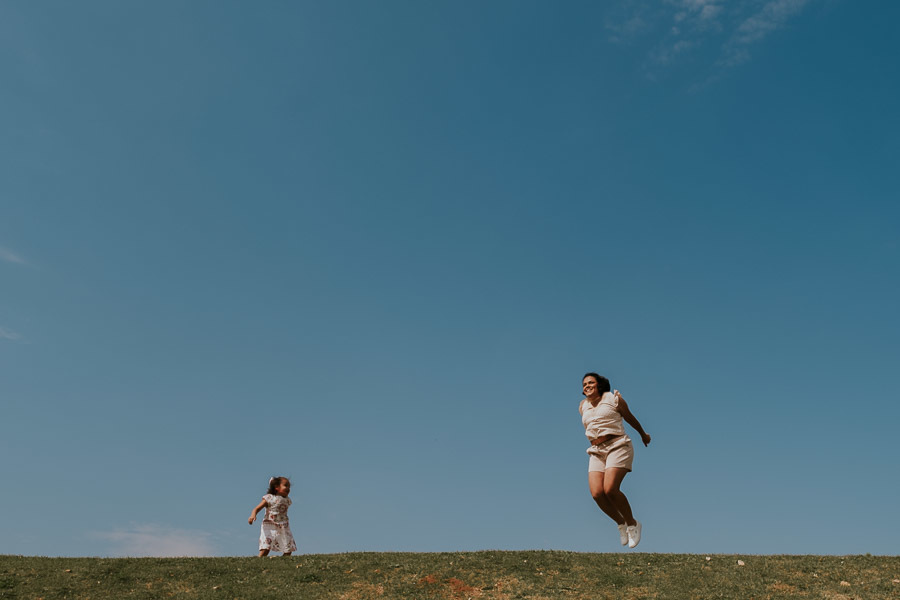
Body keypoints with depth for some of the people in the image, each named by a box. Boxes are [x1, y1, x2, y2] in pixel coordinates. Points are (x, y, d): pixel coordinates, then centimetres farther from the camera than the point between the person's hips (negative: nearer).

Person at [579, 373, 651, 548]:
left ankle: (632, 524, 1)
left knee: (610, 489, -22)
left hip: (618, 447, -5)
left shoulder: (613, 398, 1)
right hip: (596, 453, 5)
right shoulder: (583, 407, 14)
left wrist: (643, 434, 28)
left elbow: (629, 417, 15)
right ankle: (621, 524, 9)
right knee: (596, 493, -15)